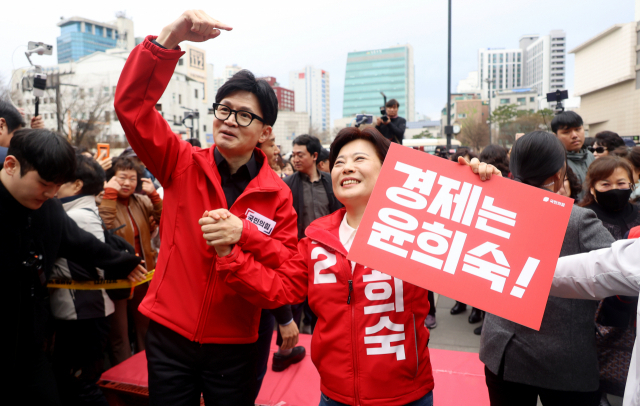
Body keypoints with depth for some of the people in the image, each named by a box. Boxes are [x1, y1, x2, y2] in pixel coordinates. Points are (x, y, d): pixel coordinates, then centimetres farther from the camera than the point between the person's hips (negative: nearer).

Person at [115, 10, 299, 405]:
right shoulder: (183, 164, -5)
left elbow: (289, 266, -6)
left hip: (234, 344, 0)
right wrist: (171, 36, -25)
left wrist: (245, 233, -23)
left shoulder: (277, 195, -5)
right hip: (169, 333, 1)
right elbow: (131, 103, -14)